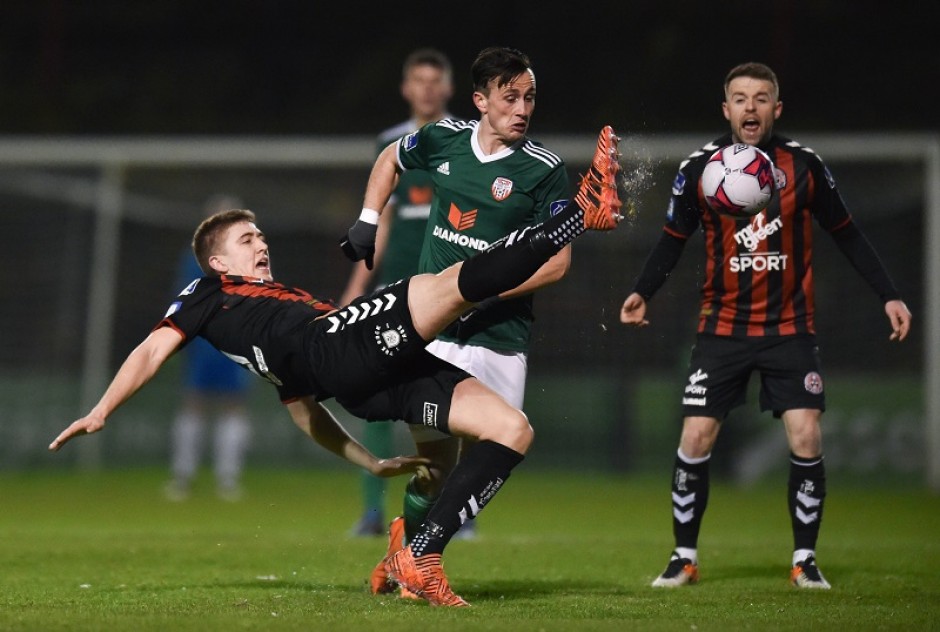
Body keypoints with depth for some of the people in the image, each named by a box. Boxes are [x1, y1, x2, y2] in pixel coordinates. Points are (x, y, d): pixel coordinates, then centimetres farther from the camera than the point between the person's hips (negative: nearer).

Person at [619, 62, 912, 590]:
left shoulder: (803, 165, -4)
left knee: (806, 438, -10)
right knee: (696, 438, -6)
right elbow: (674, 239, 6)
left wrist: (888, 295, 0)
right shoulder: (699, 168, -4)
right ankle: (685, 557, 10)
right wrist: (643, 292, -10)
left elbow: (847, 234, 4)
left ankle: (805, 559, 6)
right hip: (723, 327, 1)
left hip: (790, 326, 0)